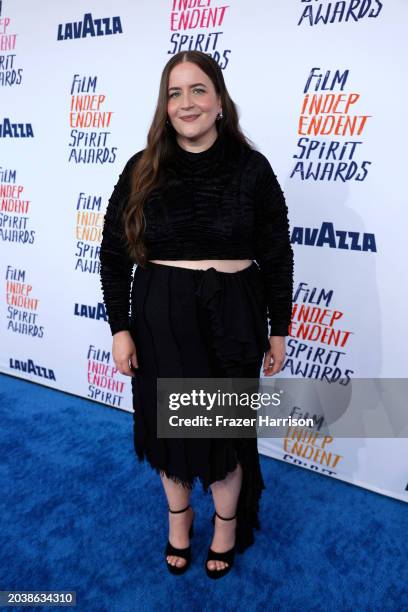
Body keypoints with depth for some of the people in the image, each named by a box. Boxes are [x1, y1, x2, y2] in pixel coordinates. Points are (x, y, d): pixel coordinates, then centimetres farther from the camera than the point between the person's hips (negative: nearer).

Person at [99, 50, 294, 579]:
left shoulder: (251, 168, -3)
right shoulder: (142, 170, 0)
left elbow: (276, 256, 0)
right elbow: (114, 254, 1)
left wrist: (278, 331, 2)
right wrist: (120, 327, -3)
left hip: (230, 317, -1)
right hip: (160, 317, 2)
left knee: (223, 429, 11)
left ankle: (227, 521, 41)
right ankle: (178, 516, 44)